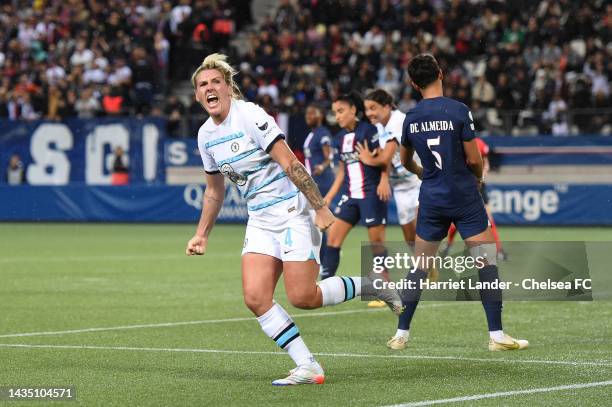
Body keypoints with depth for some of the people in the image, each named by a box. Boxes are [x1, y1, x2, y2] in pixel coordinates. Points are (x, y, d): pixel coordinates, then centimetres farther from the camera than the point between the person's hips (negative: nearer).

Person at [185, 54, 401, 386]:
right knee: (255, 298, -10)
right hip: (260, 220, 7)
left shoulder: (249, 115, -15)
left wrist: (320, 208, -20)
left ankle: (370, 284, 13)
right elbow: (214, 189, 22)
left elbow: (290, 163, -18)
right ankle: (308, 368, -5)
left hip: (293, 212, -7)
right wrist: (202, 234, 21)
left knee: (303, 298, -12)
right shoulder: (206, 135, 8)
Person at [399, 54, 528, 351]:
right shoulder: (459, 111, -12)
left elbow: (405, 161, 19)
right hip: (464, 197, -4)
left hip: (431, 199, 4)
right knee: (487, 262, 1)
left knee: (419, 267, 11)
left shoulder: (411, 118, 3)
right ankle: (496, 335, -2)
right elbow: (474, 159, -10)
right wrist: (478, 177, 12)